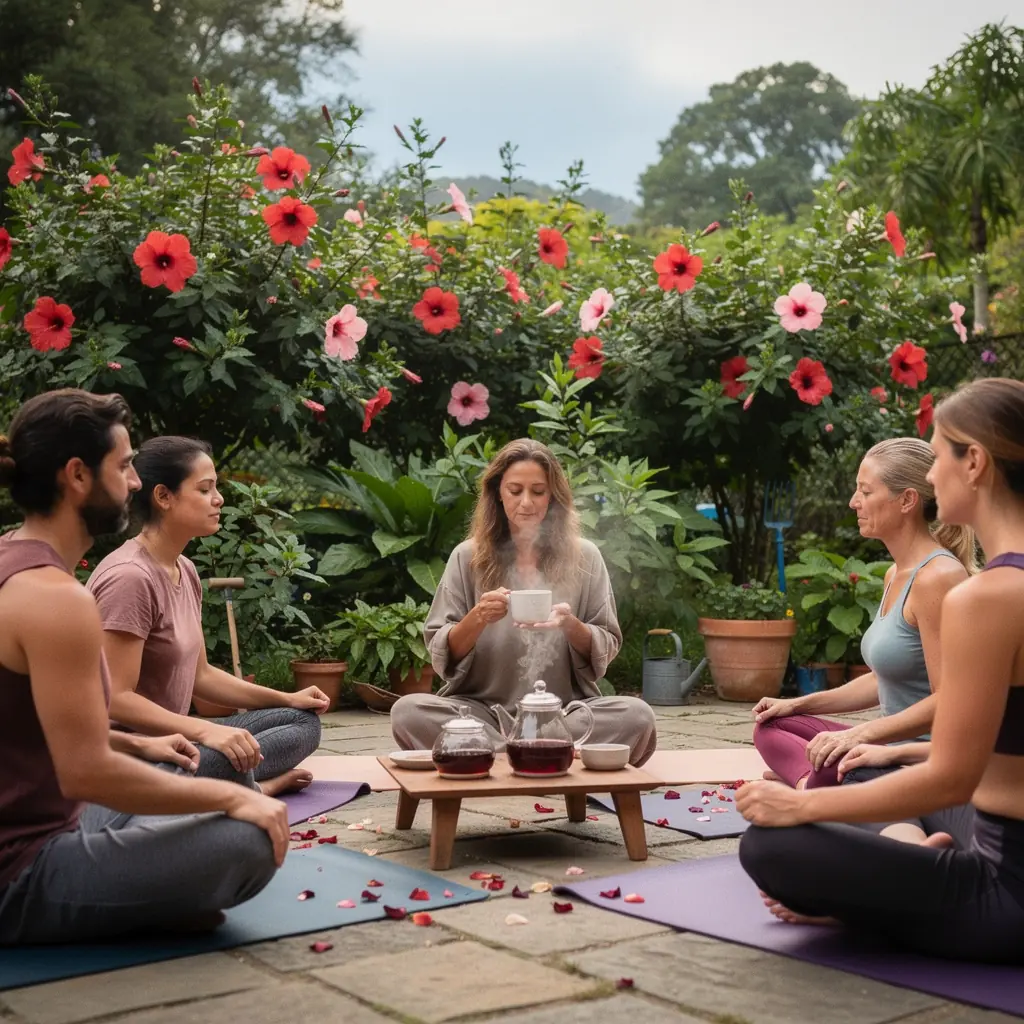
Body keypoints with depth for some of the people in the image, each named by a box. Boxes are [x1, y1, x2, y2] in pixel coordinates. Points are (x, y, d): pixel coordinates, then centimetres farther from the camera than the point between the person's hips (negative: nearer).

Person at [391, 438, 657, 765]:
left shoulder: (583, 557, 5)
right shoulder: (468, 557, 5)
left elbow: (605, 652, 6)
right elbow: (442, 654, 2)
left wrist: (571, 625, -15)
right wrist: (477, 619, -17)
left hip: (564, 712, 0)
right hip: (483, 710, 0)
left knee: (637, 716, -29)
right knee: (407, 712, -29)